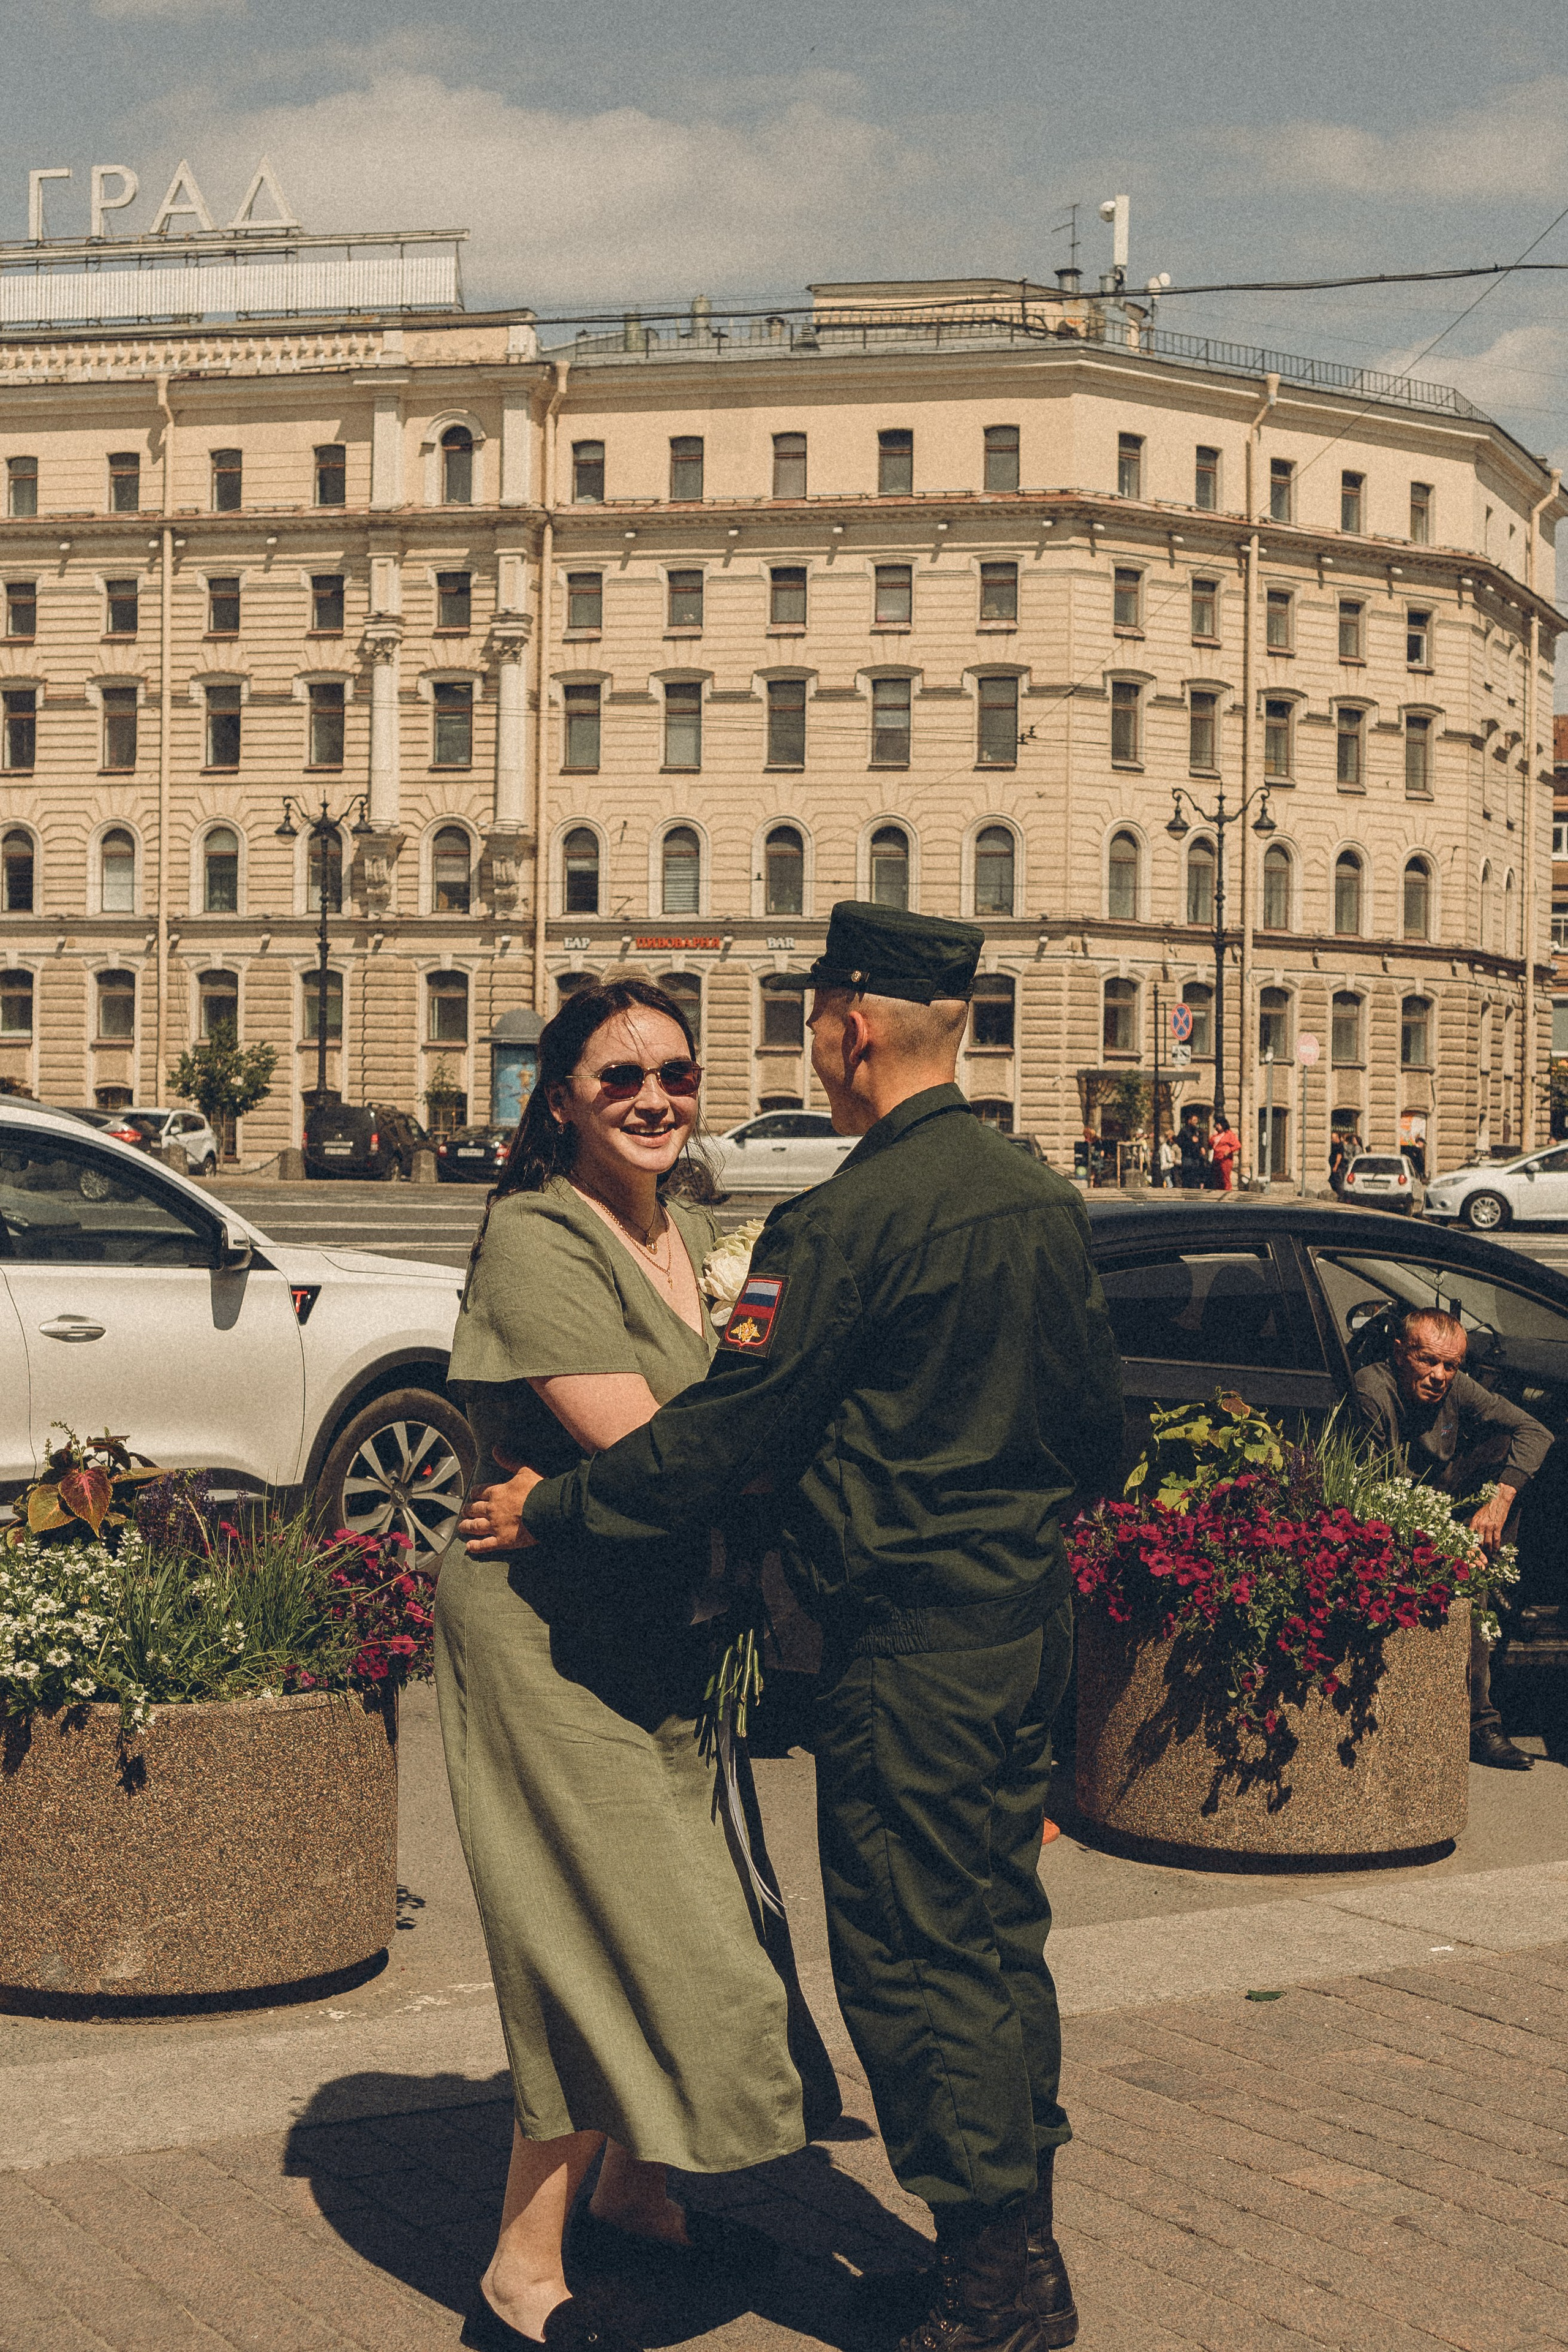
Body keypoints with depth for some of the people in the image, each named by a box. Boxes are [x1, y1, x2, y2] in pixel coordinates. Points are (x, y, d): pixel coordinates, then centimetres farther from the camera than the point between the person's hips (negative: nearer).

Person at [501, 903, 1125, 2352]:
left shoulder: (850, 1219, -18)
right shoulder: (1043, 1198, 8)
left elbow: (724, 1432, -17)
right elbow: (1097, 1427, 15)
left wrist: (550, 1510, -5)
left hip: (909, 1645, -9)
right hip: (1027, 1614, 9)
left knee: (912, 1963, 1)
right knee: (997, 1937, 18)